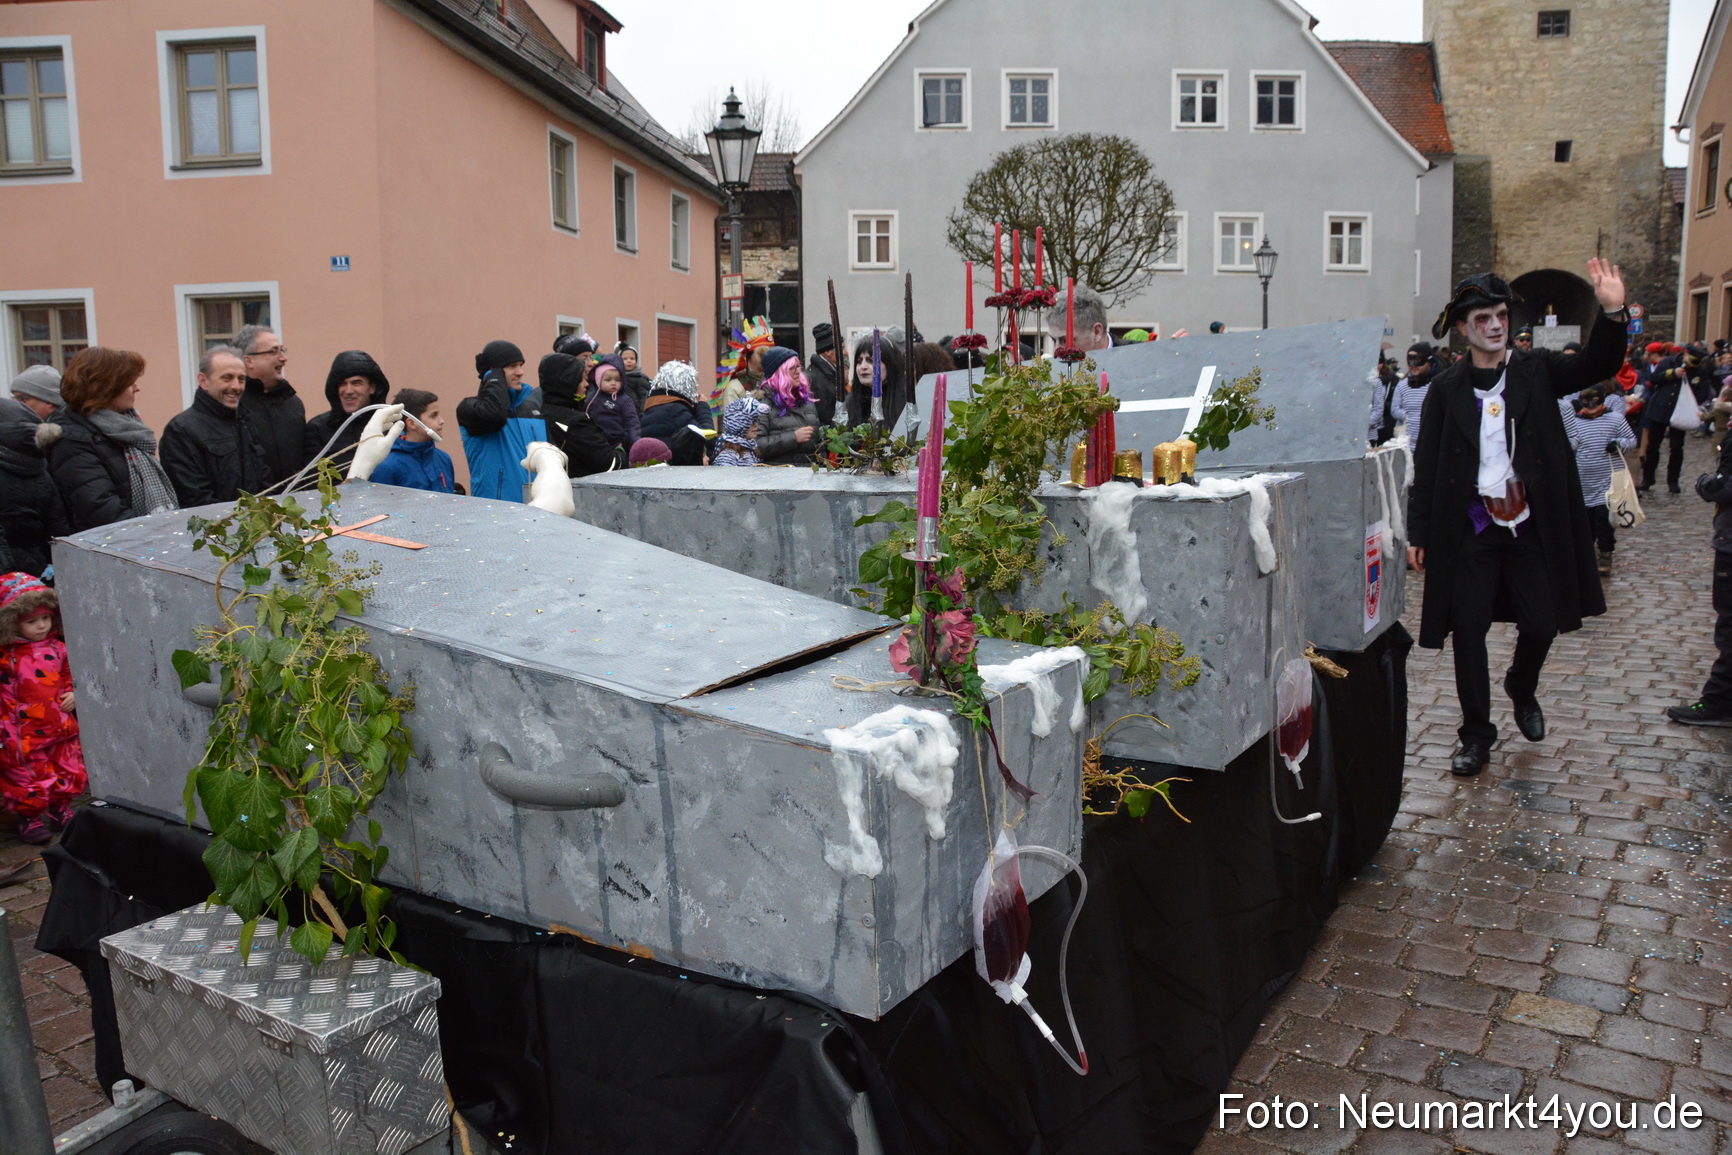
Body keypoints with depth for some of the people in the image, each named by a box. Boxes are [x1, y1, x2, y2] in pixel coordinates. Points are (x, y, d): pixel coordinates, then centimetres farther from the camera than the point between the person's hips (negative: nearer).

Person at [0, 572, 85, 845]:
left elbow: (69, 675, 16)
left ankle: (60, 809, 35)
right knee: (29, 778, 4)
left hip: (61, 729, 5)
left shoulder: (57, 647, 4)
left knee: (69, 772, 14)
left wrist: (72, 694, -2)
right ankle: (29, 818, 23)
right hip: (24, 735, -5)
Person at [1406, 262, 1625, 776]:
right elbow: (1427, 465, 1)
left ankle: (1522, 691, 37)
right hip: (1471, 527, -1)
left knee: (1541, 625, 4)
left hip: (1532, 525, 1)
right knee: (1468, 629, 0)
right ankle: (1476, 734, 15)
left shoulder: (1536, 371, 5)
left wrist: (1611, 313, -25)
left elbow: (1596, 366, -8)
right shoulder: (1447, 389, 2)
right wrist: (1419, 532, -2)